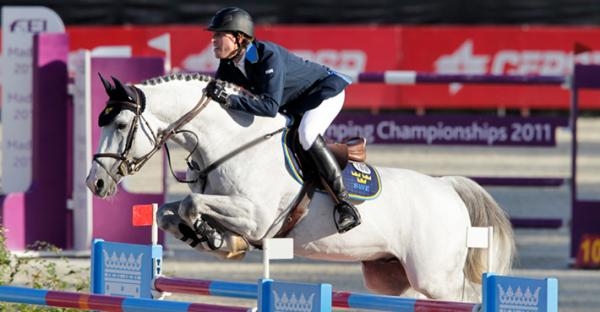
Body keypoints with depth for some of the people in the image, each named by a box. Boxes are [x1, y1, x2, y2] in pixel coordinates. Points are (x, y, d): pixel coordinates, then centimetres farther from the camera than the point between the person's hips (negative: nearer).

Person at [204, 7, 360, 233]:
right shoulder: (229, 64, -11)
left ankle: (344, 203, -31)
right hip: (293, 106, 10)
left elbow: (270, 106, -45)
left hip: (325, 90, -10)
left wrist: (229, 100, -50)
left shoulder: (268, 55, -36)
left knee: (307, 134, -34)